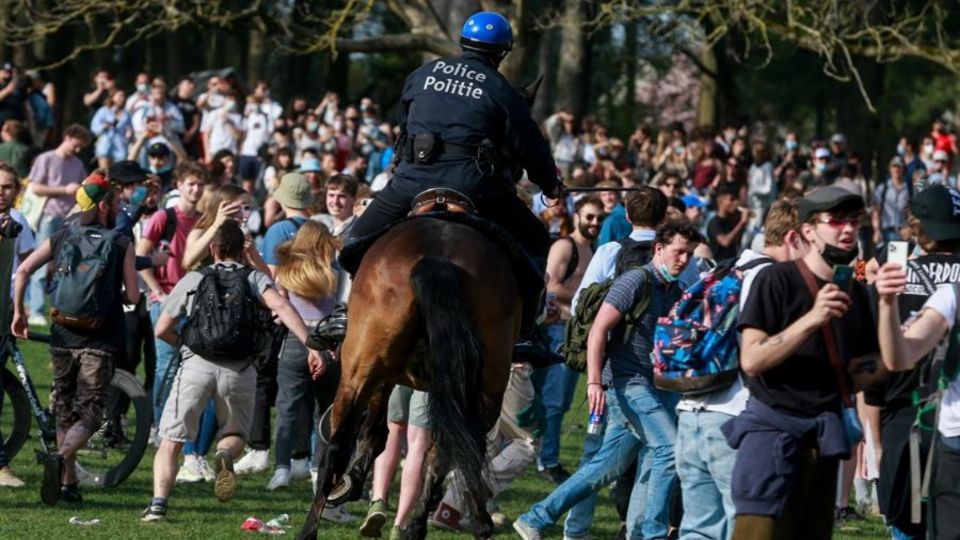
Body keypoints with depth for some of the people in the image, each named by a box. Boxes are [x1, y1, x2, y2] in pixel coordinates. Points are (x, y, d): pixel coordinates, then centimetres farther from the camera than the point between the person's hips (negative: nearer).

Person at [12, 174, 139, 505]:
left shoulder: (61, 238, 6)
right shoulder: (121, 244, -3)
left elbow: (23, 270, -3)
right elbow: (133, 297, -6)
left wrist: (18, 312, 7)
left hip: (63, 337, 3)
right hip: (100, 341, -3)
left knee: (65, 412, 18)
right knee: (89, 415, -3)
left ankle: (67, 484, 19)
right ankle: (60, 458, -31)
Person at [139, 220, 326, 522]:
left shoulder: (192, 280, 19)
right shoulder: (254, 278, 15)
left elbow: (162, 330, 21)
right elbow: (281, 307, -5)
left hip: (196, 362, 0)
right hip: (239, 369, 0)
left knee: (171, 441, 6)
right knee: (235, 435, 21)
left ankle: (158, 502, -13)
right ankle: (226, 454, -14)